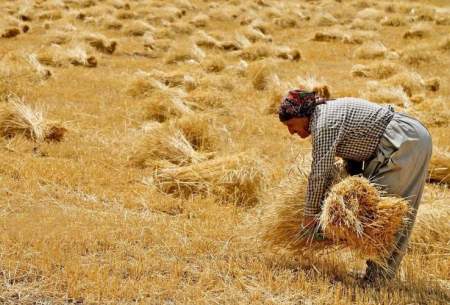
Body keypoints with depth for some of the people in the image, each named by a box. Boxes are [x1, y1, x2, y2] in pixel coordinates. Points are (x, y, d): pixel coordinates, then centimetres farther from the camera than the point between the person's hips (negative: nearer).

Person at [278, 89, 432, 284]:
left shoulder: (324, 123, -16)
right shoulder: (330, 112, 15)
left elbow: (320, 173, -16)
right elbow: (354, 147, 20)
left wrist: (310, 214, -7)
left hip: (403, 142, -11)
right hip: (414, 136, 11)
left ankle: (381, 271, -7)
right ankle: (386, 267, 18)